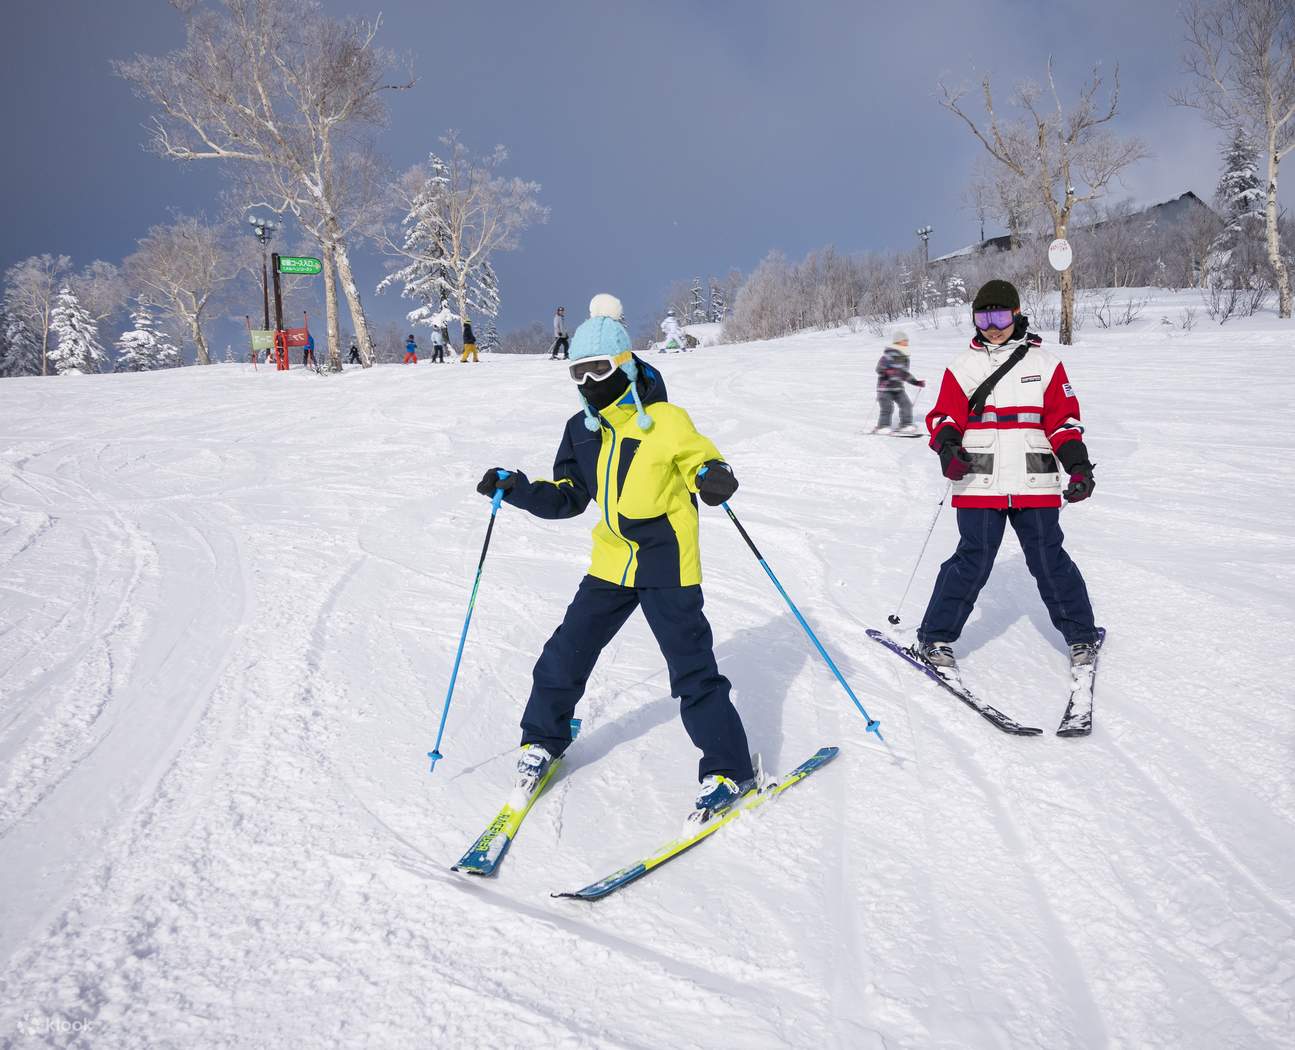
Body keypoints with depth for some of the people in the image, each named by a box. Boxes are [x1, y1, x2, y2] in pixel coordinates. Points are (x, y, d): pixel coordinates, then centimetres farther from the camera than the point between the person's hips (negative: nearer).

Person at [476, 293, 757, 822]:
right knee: (565, 654, 8)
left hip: (667, 564, -5)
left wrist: (715, 478, -30)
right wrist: (515, 488, 0)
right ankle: (542, 741, 31)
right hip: (611, 563, 6)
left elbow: (702, 464, -6)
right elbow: (567, 497, 13)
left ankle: (729, 770, 8)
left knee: (692, 670, -4)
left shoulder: (666, 421, -10)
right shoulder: (581, 430, 7)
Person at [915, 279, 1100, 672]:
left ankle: (1082, 635, 23)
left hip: (1035, 484, 1)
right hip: (979, 484, -1)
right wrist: (947, 446, -15)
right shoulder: (963, 366, 8)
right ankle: (935, 638, 7)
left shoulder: (1044, 363, 9)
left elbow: (1063, 419, 9)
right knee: (974, 561, -6)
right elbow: (945, 415, 6)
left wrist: (1078, 464, -2)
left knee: (1049, 560, 5)